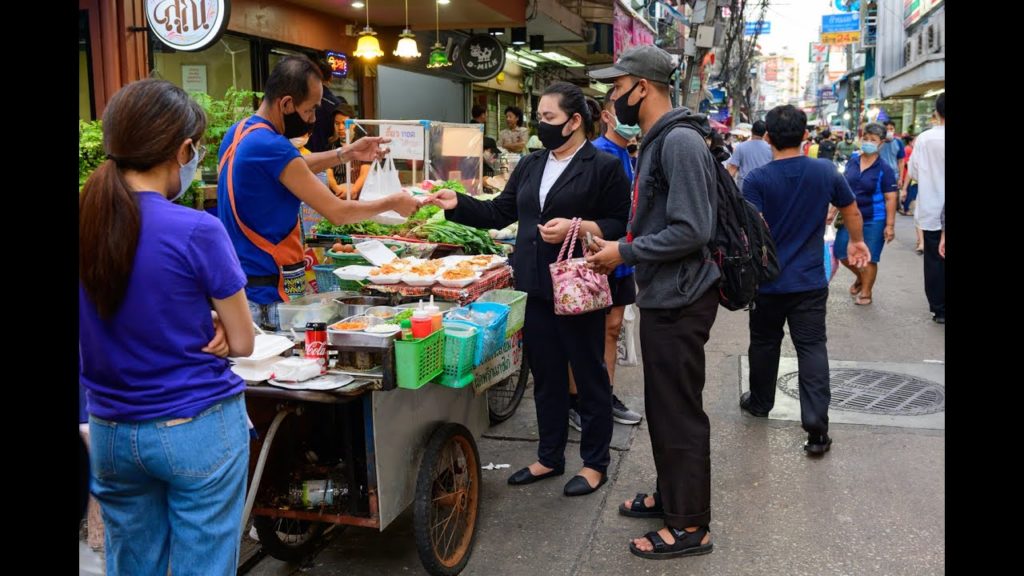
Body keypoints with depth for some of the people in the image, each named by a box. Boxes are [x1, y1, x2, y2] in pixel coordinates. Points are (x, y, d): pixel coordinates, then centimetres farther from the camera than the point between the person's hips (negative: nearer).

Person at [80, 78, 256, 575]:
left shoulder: (87, 223, -4)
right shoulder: (197, 232, -18)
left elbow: (99, 329, 8)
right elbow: (242, 343, -10)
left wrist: (181, 326, 2)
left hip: (110, 433, 5)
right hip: (198, 430, -5)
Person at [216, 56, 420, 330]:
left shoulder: (237, 133, 7)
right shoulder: (271, 146, -21)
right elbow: (337, 212, -17)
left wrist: (346, 154, 16)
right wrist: (393, 203, -3)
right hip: (268, 294, -10)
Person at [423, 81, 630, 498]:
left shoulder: (604, 166, -5)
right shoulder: (530, 165, 14)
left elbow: (620, 225, -9)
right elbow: (499, 213, 13)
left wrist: (576, 226, -22)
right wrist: (457, 204, 1)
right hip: (534, 288, 6)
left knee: (589, 374, 6)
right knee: (545, 375, 15)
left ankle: (595, 463, 21)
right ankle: (549, 457, 29)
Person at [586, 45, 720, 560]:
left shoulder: (680, 142, -19)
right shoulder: (656, 141, 14)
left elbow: (691, 230, -25)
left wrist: (625, 253, -17)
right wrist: (614, 244, 10)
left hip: (680, 300, -10)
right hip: (661, 297, 10)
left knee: (680, 414, 0)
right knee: (662, 406, 20)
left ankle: (690, 526, 14)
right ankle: (669, 494, 37)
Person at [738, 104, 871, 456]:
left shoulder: (757, 180, -12)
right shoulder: (826, 171, -2)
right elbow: (852, 211, 12)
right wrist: (857, 242, 30)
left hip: (768, 281, -1)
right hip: (810, 281, 1)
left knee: (764, 344, 17)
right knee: (812, 348, 2)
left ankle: (760, 403, 36)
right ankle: (816, 425, -6)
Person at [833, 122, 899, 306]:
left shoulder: (884, 169, -10)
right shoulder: (852, 162, 3)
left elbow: (890, 199, -10)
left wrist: (890, 225, -15)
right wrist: (834, 211, 10)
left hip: (873, 220, -5)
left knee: (869, 258, 3)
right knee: (841, 253, 8)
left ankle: (866, 292, 21)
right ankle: (860, 277, 36)